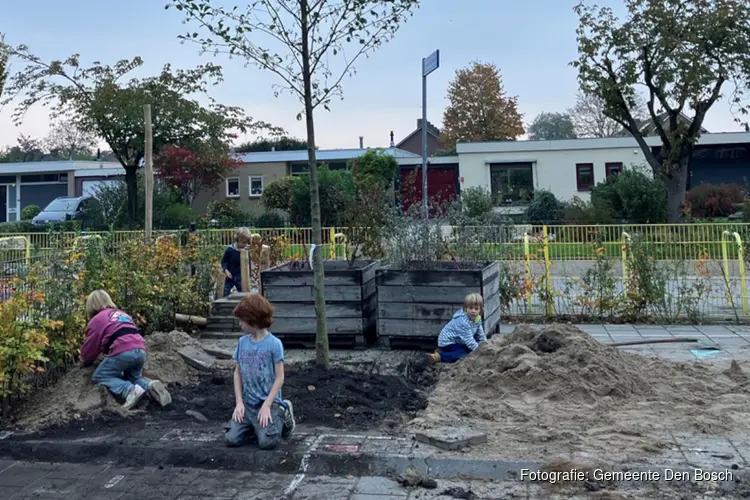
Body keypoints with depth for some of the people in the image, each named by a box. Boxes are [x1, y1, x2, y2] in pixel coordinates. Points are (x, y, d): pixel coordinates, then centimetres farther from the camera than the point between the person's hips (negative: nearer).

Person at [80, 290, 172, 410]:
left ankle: (130, 391, -14)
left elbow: (90, 347, 17)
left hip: (123, 352, -7)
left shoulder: (97, 319, 13)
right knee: (133, 378, 29)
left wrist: (85, 361, 38)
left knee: (99, 377, 10)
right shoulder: (123, 314, 32)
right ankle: (150, 386, -5)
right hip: (141, 351, 7)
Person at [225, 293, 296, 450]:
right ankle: (254, 424, 18)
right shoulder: (242, 342, 2)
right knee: (231, 439, -9)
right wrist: (239, 402, -3)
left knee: (267, 442, -18)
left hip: (269, 402, -4)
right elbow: (237, 373, 7)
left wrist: (266, 405, -17)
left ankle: (282, 413, 9)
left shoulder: (274, 344, -13)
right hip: (247, 402, 4)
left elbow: (279, 378, -11)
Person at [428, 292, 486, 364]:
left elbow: (480, 333, 14)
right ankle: (438, 356, -22)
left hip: (458, 341, 10)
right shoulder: (462, 321, -30)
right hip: (448, 342, -9)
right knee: (463, 355, -24)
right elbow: (468, 339, -30)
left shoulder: (477, 319, -2)